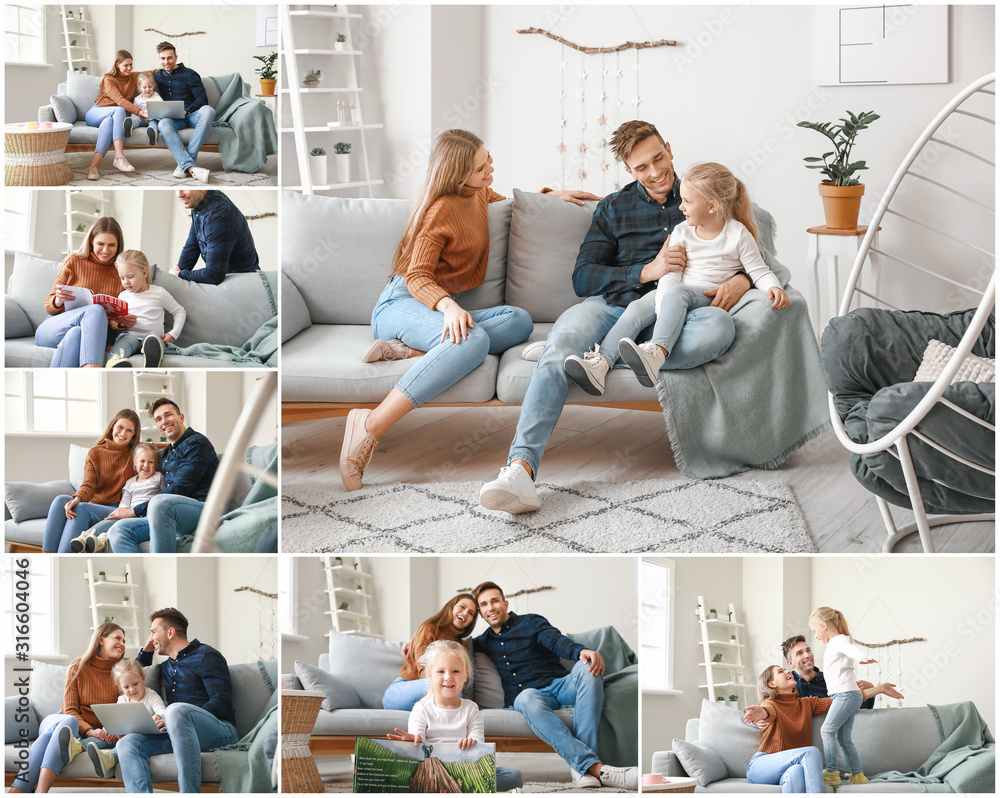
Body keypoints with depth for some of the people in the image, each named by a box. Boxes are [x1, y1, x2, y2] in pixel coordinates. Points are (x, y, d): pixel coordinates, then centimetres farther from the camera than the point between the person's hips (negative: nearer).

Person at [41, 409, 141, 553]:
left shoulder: (135, 453, 9)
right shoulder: (95, 453, 11)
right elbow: (88, 485, -2)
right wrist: (77, 499, -23)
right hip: (93, 504, 3)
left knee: (82, 508, -32)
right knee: (61, 500, -26)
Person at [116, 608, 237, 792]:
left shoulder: (205, 656, 3)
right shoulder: (167, 666, 29)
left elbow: (223, 704, -9)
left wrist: (180, 718, -21)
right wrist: (146, 651, 30)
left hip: (219, 730, -7)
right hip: (175, 734, 7)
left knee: (177, 710, -39)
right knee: (127, 744, -16)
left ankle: (190, 793, -47)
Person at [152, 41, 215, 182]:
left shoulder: (189, 75, 7)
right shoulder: (156, 76, 19)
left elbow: (202, 99, -1)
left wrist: (186, 111, -17)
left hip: (191, 114, -1)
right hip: (172, 117, 1)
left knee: (208, 111, -37)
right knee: (163, 124, -36)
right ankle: (191, 167, -52)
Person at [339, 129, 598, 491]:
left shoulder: (479, 195, 18)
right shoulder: (443, 208, -9)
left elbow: (509, 201, 45)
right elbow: (417, 276, -15)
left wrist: (551, 193, 31)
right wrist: (447, 305, -34)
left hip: (439, 307, 8)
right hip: (401, 303, -8)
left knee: (519, 321, -19)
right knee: (474, 340, -39)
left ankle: (410, 350, -31)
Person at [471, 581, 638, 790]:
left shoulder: (531, 623, 14)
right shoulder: (485, 642, 24)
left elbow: (557, 641, -5)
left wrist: (581, 651, -28)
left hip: (558, 685, 0)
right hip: (528, 694, 0)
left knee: (587, 667, -33)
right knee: (527, 698, -39)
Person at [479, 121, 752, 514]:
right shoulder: (614, 208, 23)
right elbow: (583, 278, 12)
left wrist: (740, 281, -6)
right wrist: (647, 271, -4)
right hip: (614, 303, 0)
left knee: (719, 326, -37)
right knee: (560, 346, -35)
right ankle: (520, 469, -50)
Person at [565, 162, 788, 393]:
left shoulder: (738, 234, 1)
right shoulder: (682, 232, 11)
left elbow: (759, 271, 3)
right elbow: (670, 274, 1)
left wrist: (774, 287, -21)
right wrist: (664, 307, -17)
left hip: (709, 297, -4)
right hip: (675, 292, 4)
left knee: (676, 293, -36)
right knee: (637, 308, -24)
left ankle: (656, 353, -59)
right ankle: (600, 364, -38)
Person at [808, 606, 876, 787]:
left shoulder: (839, 641, -8)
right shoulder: (834, 645, 24)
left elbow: (851, 649, -32)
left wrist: (863, 657, -55)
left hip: (846, 694, -10)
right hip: (845, 696, 10)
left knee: (827, 730, -14)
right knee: (843, 737, 8)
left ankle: (832, 773, -17)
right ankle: (857, 774, 8)